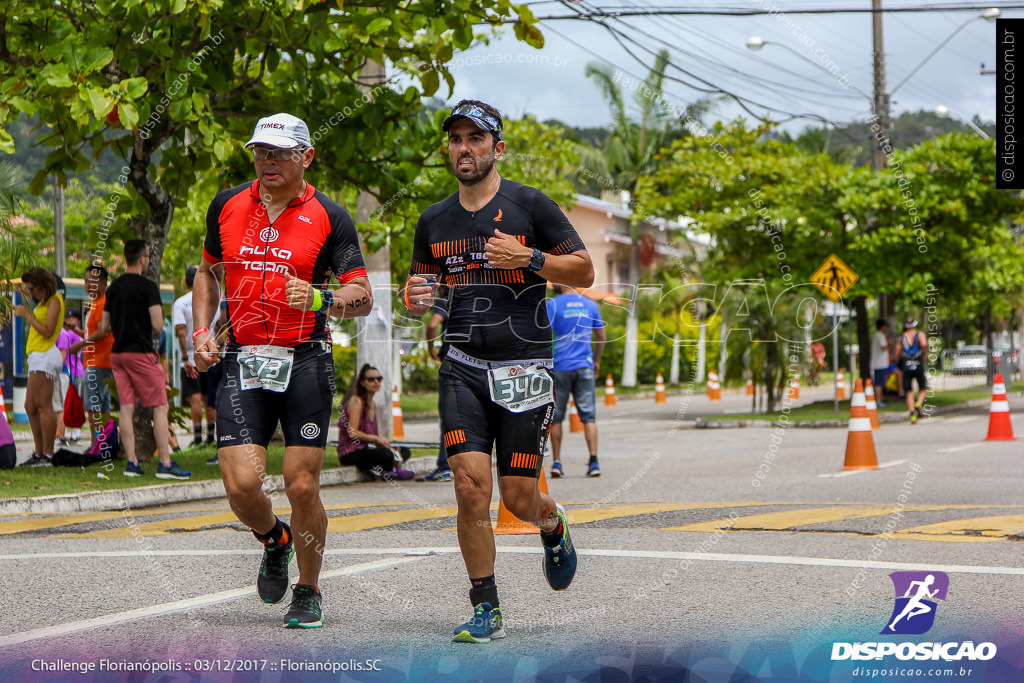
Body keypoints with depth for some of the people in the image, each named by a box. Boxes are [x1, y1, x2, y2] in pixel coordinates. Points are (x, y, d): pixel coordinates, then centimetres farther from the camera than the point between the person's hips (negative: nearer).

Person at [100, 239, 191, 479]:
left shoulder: (113, 288, 11)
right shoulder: (147, 287, -10)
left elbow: (104, 327, 15)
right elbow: (157, 325, -15)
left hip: (117, 352, 7)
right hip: (141, 352, -7)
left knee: (126, 407, 6)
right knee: (160, 407, -2)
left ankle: (131, 462, 3)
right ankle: (165, 463, -6)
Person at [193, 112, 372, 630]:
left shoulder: (328, 217, -1)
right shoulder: (227, 206, 9)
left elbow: (363, 297, -3)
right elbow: (208, 272, 23)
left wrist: (321, 299, -22)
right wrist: (201, 331, 10)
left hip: (305, 363, -2)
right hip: (242, 362, 2)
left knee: (302, 486, -5)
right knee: (241, 484, -11)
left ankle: (308, 592, 17)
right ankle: (274, 541, 24)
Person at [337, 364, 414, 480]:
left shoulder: (372, 404, 17)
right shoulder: (356, 401, -11)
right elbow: (352, 433, -18)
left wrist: (381, 441, -1)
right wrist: (376, 439, -15)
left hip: (363, 450, 9)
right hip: (350, 455, -9)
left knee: (405, 452, 7)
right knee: (386, 454, -33)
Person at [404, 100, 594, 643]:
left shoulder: (530, 206, -1)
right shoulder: (434, 221, 11)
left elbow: (584, 272, 2)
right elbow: (420, 282, 22)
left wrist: (528, 258, -14)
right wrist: (416, 299, -2)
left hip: (524, 367, -3)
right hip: (463, 368, 3)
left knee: (518, 500, -2)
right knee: (470, 488, -11)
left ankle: (554, 525, 36)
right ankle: (485, 609, 2)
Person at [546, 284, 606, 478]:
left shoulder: (552, 305, -6)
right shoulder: (590, 305, 8)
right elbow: (602, 337, 15)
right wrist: (596, 360, 27)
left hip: (559, 367, -3)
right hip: (584, 367, 3)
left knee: (555, 417, 7)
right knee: (588, 415, 1)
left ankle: (556, 462, 6)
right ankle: (594, 461, -8)